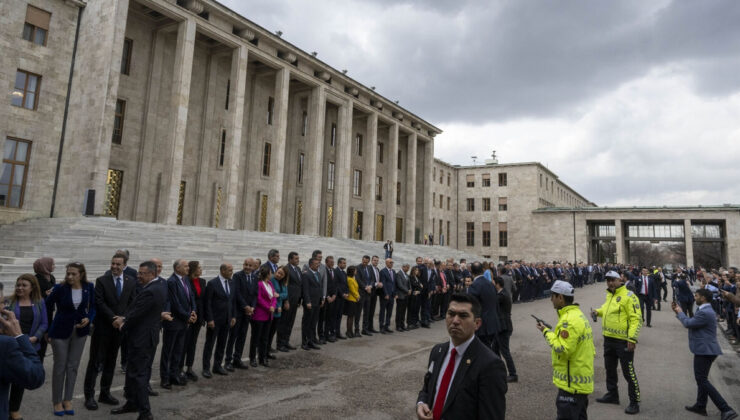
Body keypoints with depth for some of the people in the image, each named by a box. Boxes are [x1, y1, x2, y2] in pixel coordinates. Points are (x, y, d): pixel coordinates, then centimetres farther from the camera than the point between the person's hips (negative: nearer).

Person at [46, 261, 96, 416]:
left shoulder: (89, 287, -7)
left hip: (80, 331, 2)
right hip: (60, 331, -2)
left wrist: (89, 318, -14)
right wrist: (47, 330, -5)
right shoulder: (60, 288, -14)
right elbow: (47, 307, -6)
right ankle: (57, 402, 22)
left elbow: (93, 307, 5)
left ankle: (67, 400, 22)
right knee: (59, 367, 7)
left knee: (73, 366, 10)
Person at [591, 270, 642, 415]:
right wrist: (598, 312, 8)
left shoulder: (628, 296, -16)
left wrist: (632, 338, -24)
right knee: (610, 368, 19)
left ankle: (634, 402, 14)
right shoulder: (609, 295, 10)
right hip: (608, 338, 9)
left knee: (628, 371, 1)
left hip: (623, 341, -9)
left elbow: (636, 318, -19)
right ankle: (612, 394, 35)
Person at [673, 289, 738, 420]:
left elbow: (688, 323, -18)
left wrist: (680, 312, -2)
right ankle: (700, 406, 29)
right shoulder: (705, 310, 13)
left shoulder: (705, 312, -22)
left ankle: (726, 409, -8)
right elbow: (690, 322, 15)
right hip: (706, 350, 11)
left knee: (702, 380, -7)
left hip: (704, 350, -11)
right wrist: (678, 311, 12)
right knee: (702, 379, 19)